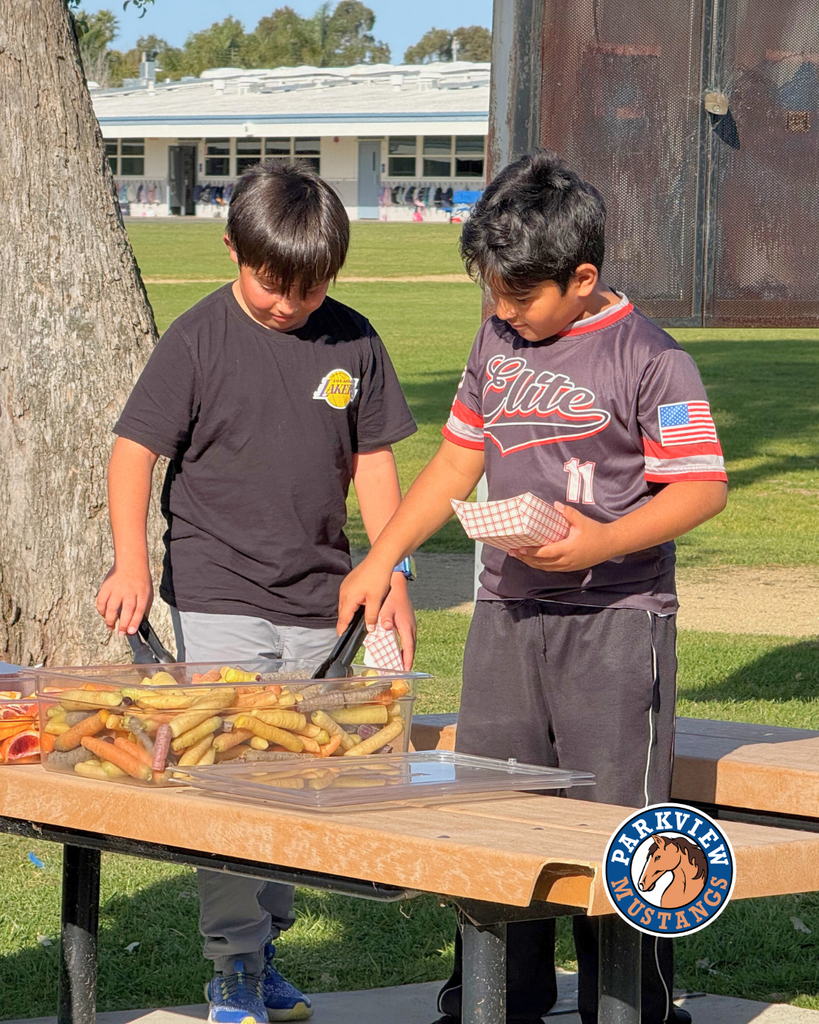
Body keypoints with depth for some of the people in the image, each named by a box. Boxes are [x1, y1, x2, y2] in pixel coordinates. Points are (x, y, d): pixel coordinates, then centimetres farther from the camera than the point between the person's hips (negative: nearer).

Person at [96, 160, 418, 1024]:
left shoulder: (352, 342, 5)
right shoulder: (198, 339, -5)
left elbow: (372, 464, 11)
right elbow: (134, 451, -6)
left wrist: (391, 575, 5)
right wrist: (131, 562, -19)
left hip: (319, 603, 4)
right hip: (218, 602, -4)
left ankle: (262, 950, 22)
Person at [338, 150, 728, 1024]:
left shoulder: (647, 358, -9)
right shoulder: (497, 345, 11)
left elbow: (702, 486, -12)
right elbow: (458, 459, 21)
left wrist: (602, 541, -24)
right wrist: (381, 558, 17)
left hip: (613, 621, -7)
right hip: (505, 615, 7)